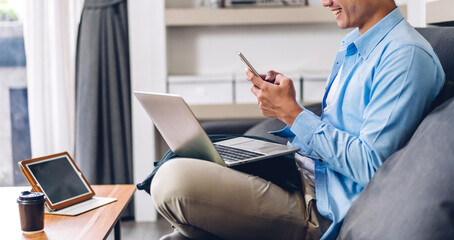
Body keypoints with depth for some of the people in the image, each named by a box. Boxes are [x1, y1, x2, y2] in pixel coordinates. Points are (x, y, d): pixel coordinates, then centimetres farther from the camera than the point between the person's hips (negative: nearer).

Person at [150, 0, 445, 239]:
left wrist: (292, 113, -14)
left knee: (173, 180, -23)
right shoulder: (352, 44, 17)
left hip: (326, 206, -10)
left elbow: (370, 166, -21)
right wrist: (282, 106, 3)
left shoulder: (407, 55, -15)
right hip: (302, 170, 10)